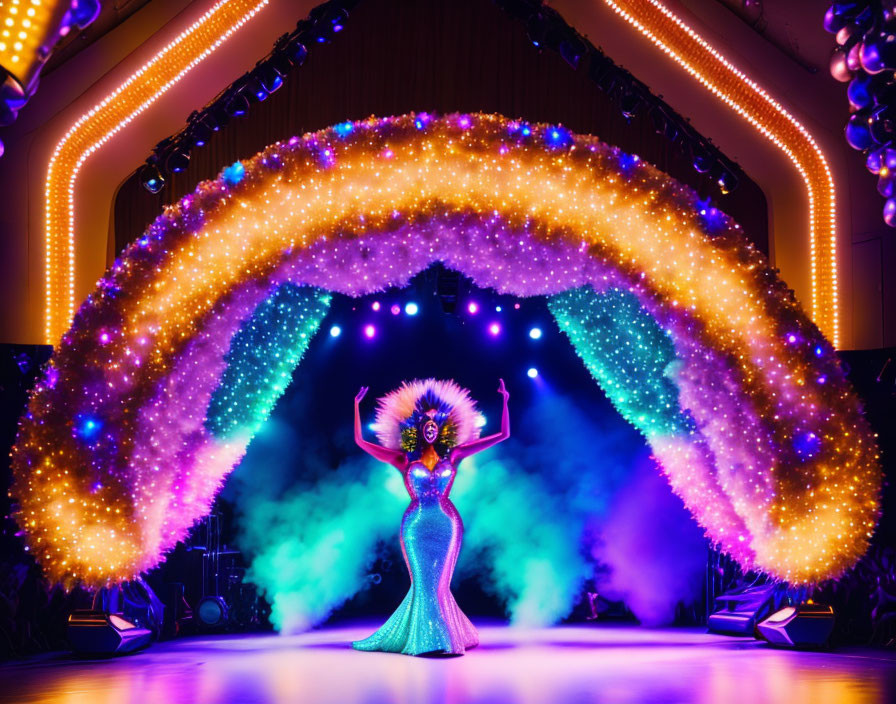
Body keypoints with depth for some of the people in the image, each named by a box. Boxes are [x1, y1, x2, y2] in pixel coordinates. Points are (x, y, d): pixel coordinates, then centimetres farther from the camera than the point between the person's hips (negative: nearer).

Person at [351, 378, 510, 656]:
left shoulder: (453, 456, 6)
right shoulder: (405, 460, 5)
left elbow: (503, 435, 6)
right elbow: (360, 441, 4)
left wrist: (505, 401, 2)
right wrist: (357, 406, 3)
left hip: (447, 525, 0)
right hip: (415, 526, 0)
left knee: (436, 584, 0)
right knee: (424, 583, -5)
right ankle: (433, 640, 2)